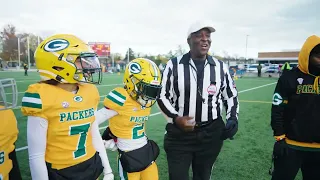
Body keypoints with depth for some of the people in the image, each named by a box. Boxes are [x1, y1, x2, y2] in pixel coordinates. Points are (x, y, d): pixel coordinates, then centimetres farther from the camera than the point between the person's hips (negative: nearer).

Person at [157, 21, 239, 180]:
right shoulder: (174, 65, -7)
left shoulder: (220, 67, 0)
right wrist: (175, 118, -16)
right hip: (179, 134, -2)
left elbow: (231, 95, 13)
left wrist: (233, 119, -1)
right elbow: (162, 96, -2)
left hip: (211, 134, 3)